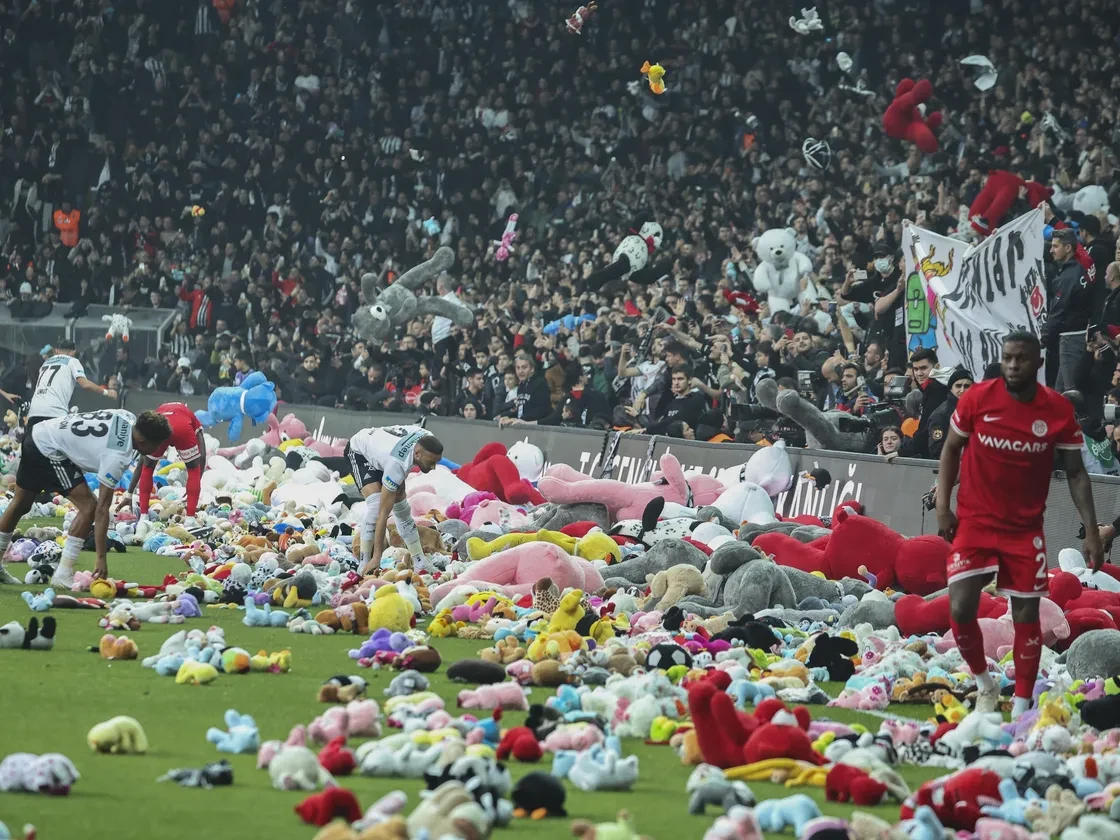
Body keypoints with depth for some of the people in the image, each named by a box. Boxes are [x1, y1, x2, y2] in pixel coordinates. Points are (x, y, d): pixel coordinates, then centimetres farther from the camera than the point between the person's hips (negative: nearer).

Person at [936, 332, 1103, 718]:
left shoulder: (1059, 410, -9)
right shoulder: (977, 398, -11)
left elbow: (1075, 473, -1)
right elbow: (951, 449, 4)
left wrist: (1091, 531, -7)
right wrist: (943, 505, -3)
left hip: (1025, 528, 1)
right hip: (974, 522, -1)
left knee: (1026, 614, 1)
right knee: (960, 608, -11)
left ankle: (1022, 707, 11)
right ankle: (984, 683, 14)